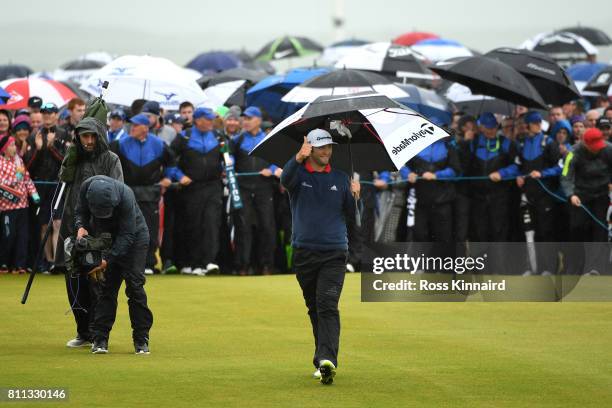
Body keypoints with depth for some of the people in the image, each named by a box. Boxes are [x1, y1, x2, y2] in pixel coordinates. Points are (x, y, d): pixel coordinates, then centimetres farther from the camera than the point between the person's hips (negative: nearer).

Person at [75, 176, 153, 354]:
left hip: (134, 236, -4)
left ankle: (141, 340, -2)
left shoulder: (125, 196, -36)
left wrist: (107, 260, -34)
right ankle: (100, 338, -2)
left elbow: (127, 235, -29)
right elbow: (80, 212, -3)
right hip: (108, 237, 4)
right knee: (107, 286, -4)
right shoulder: (87, 187, -23)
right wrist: (81, 226, -24)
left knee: (134, 284, -9)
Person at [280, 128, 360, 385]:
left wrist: (355, 196, -7)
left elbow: (352, 215, 13)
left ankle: (327, 359, -27)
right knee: (314, 309, 9)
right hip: (304, 253, 1)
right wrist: (299, 158, -39)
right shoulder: (299, 174, 4)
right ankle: (323, 358, 20)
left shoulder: (340, 178, 11)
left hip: (334, 253, -1)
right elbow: (285, 179, -21)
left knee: (328, 306, -15)